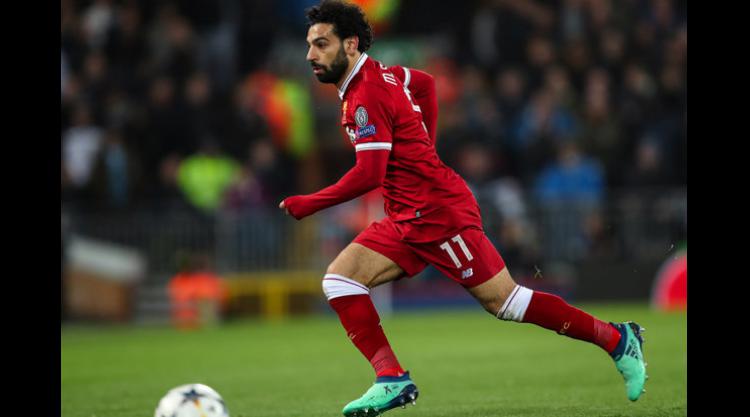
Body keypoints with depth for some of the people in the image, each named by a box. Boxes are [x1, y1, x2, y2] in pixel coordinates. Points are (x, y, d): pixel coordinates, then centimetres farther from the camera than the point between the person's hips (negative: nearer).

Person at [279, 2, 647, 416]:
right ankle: (392, 380, -6)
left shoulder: (367, 95, -18)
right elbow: (424, 82, 30)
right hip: (407, 219, 10)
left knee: (504, 301, -6)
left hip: (439, 213, -10)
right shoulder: (380, 74, 10)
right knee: (338, 280, -2)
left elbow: (368, 174, -24)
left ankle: (617, 339, 6)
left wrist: (309, 204, -15)